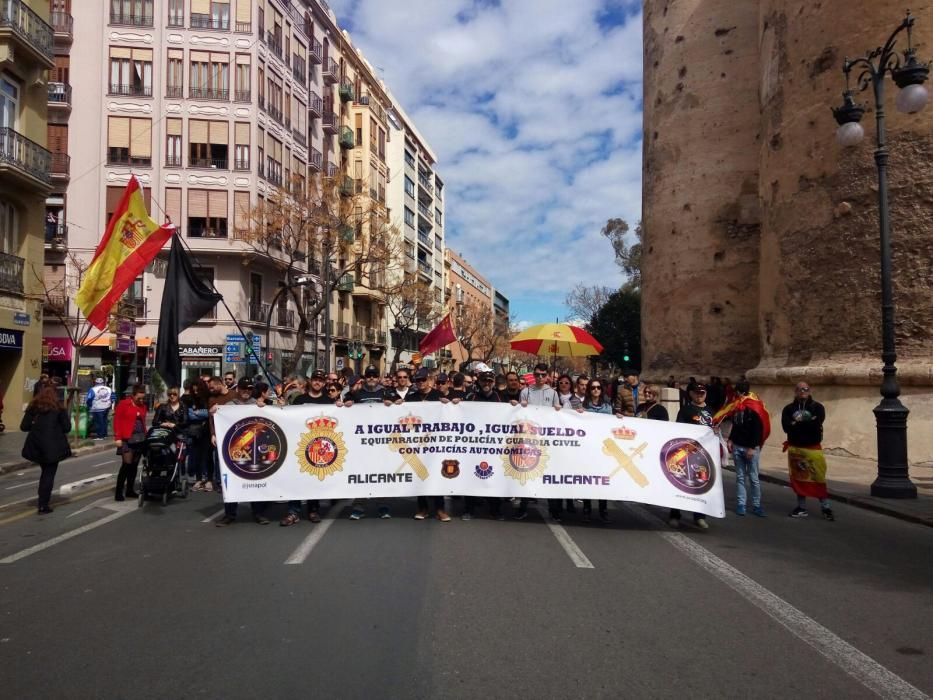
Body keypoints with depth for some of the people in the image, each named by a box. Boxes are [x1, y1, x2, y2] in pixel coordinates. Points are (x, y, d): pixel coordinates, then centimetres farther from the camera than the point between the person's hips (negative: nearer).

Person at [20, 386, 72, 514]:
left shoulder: (33, 407, 8)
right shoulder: (58, 408, 1)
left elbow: (24, 427, 5)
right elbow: (67, 428, -3)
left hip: (36, 445, 4)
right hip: (52, 445, -4)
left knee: (45, 471, 21)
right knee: (49, 473, 2)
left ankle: (42, 500, 23)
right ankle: (43, 505, -2)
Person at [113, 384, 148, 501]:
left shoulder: (143, 406, 12)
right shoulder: (123, 404, -4)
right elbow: (117, 421, -6)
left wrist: (145, 436, 5)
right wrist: (118, 438, -12)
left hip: (140, 439, 5)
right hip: (127, 439, -5)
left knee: (134, 465, 8)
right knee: (127, 464, -11)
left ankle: (130, 490, 17)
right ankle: (118, 492, -6)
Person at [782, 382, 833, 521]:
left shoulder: (817, 407, -1)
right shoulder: (788, 408, 3)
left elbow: (816, 424, -17)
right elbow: (786, 426, -11)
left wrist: (797, 424, -13)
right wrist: (807, 424, -18)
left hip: (813, 448, -2)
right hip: (794, 448, 2)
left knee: (818, 478, -6)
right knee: (798, 478, 8)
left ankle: (825, 508, 5)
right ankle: (801, 508, 18)